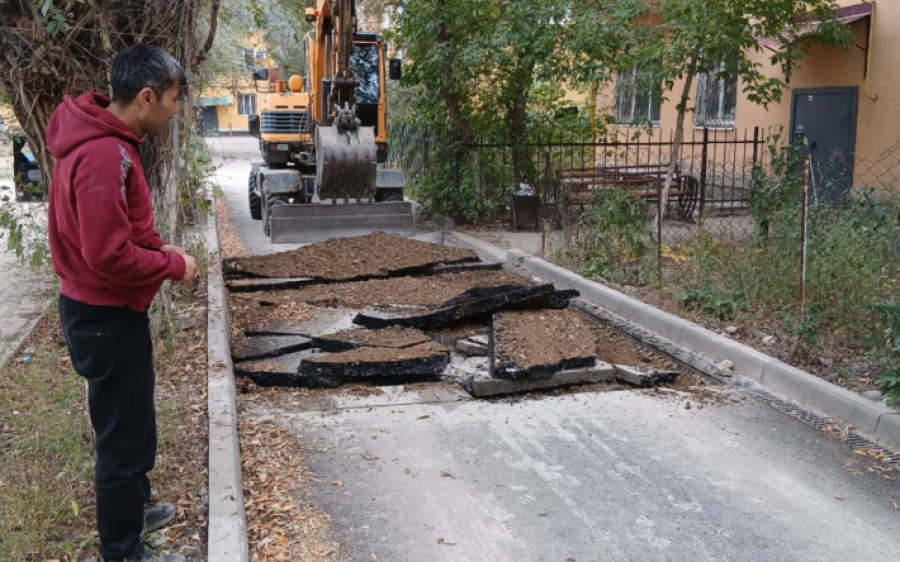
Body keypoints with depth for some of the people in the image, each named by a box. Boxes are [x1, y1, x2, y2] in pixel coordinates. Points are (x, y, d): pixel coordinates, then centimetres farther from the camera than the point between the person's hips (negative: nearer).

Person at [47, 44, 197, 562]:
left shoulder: (107, 142, 8)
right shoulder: (104, 154, -26)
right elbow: (109, 254, -29)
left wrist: (158, 248, 4)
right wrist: (173, 265, -15)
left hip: (108, 311, 10)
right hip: (106, 317, -10)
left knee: (131, 423, 25)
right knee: (125, 435, 4)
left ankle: (132, 510, 43)